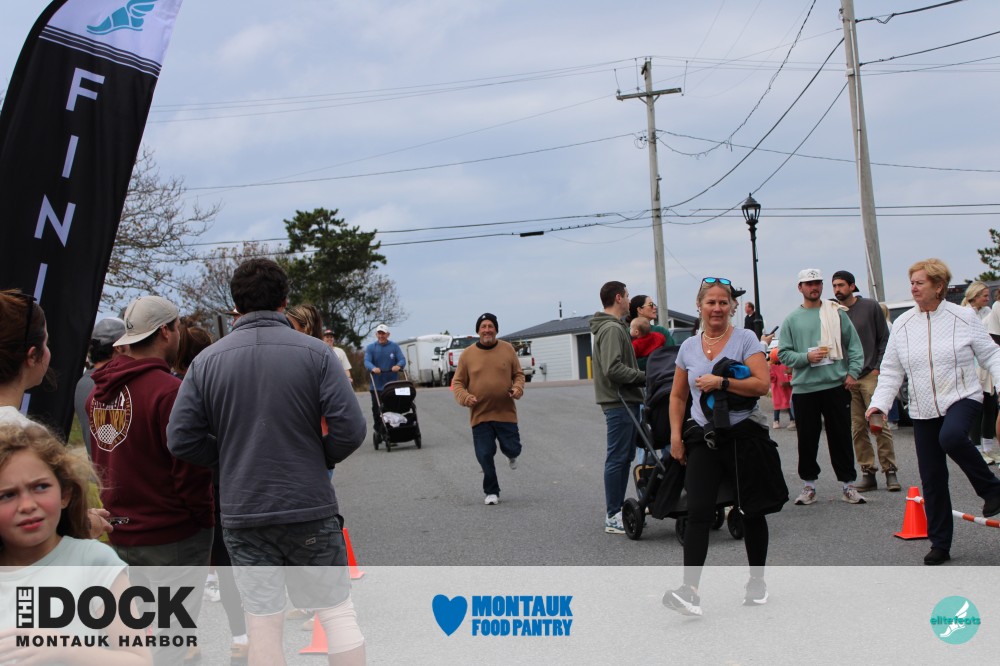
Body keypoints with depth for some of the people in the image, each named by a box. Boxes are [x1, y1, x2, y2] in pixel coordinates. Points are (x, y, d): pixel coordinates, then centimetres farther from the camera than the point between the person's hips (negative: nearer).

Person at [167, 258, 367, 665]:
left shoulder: (207, 361, 0)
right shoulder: (314, 353, -6)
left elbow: (181, 440, -2)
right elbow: (350, 429, -13)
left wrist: (230, 457, 12)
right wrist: (320, 459, 6)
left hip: (242, 514, 2)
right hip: (311, 509, -2)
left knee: (262, 624, 9)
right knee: (337, 610, 11)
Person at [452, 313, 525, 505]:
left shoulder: (507, 349, 1)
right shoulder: (468, 354, -1)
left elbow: (518, 374, 10)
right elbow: (457, 383, 4)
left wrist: (518, 388, -10)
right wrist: (465, 397, -15)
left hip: (506, 412, 0)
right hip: (480, 415, 0)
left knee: (512, 448, 3)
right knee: (485, 456, 2)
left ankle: (511, 455, 42)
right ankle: (491, 492, 20)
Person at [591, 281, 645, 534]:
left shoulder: (613, 327, 19)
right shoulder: (612, 329, -15)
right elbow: (613, 368, -24)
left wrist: (640, 376, 10)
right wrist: (644, 377, -16)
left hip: (624, 401, 11)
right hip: (619, 402, -11)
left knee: (623, 456, 15)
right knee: (617, 458, -6)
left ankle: (617, 509, 23)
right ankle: (612, 517, -1)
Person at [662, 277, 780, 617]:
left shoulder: (745, 339, -2)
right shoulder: (688, 347, 10)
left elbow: (762, 384, -13)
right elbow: (678, 396, 17)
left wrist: (721, 382, -18)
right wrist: (676, 435, 7)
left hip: (744, 435, -2)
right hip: (704, 439, 2)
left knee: (751, 512, 10)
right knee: (698, 512, -11)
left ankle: (757, 581, 28)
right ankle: (690, 590, -16)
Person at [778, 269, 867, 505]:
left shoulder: (837, 313, 6)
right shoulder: (791, 320, 5)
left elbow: (853, 344, 6)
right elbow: (784, 353, 3)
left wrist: (853, 371, -4)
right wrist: (806, 357, -13)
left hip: (836, 385, 0)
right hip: (804, 388, 0)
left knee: (841, 437, 5)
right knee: (807, 439, 6)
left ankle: (848, 483, 15)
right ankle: (808, 484, 18)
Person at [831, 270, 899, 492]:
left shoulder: (870, 307, 3)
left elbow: (884, 339, 3)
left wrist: (878, 368, -5)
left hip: (870, 375, -3)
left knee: (880, 424, -5)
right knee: (857, 429, 4)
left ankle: (890, 471, 3)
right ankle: (868, 473, 11)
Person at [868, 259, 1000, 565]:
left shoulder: (963, 317, -3)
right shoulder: (902, 324, 4)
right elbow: (891, 370, 6)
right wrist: (879, 402, -7)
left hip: (962, 398, -3)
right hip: (923, 411, 4)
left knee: (951, 437, -36)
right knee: (932, 479, 5)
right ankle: (940, 544, 19)